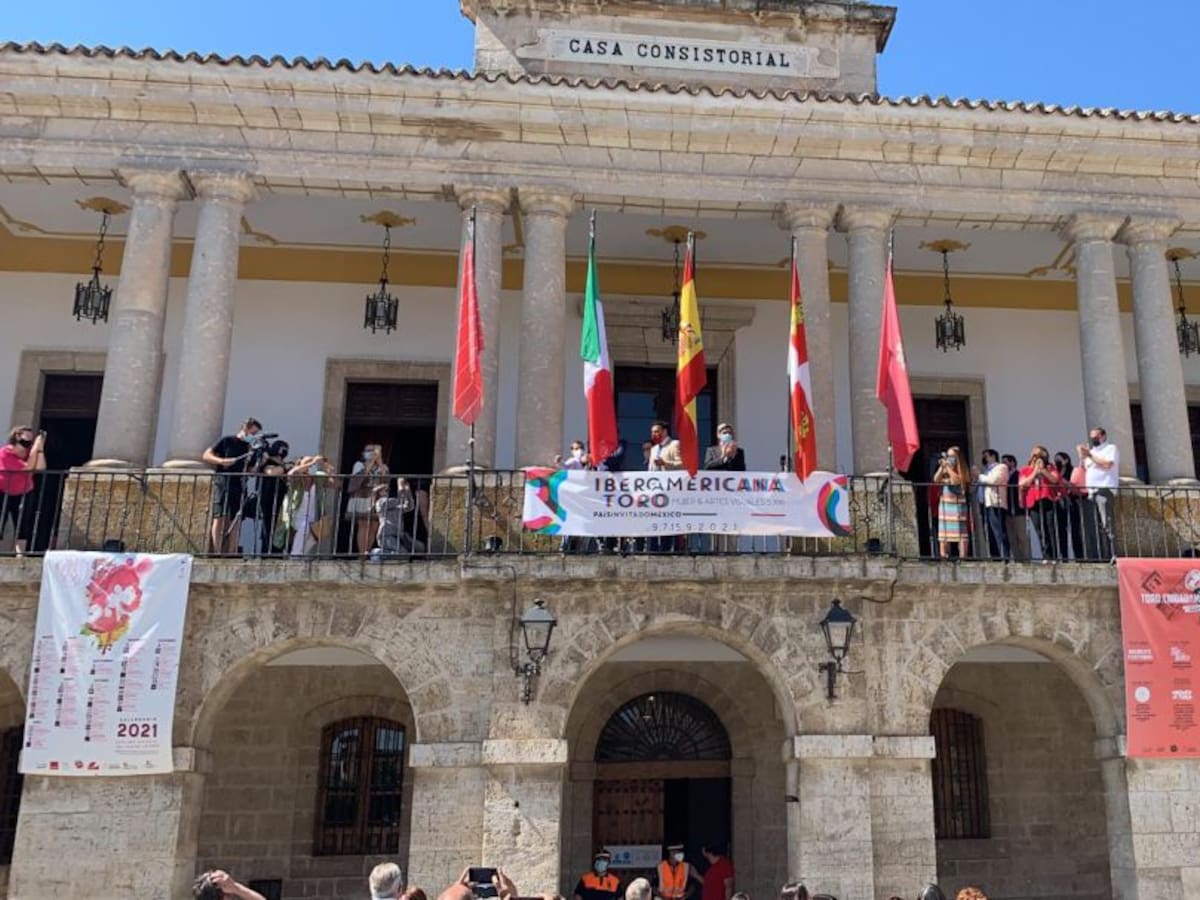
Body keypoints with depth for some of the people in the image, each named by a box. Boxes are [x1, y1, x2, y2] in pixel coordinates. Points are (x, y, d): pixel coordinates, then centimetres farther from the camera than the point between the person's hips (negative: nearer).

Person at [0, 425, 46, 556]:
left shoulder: (29, 452, -3)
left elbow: (40, 469, -19)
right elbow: (28, 468, -28)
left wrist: (40, 448, -21)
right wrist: (35, 447, -30)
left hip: (22, 495, 5)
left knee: (23, 527, 1)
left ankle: (20, 556, 3)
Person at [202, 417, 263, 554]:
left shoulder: (250, 447, 15)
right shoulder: (227, 441, 5)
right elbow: (206, 456, 2)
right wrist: (221, 461, -14)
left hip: (239, 486, 4)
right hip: (223, 483, -4)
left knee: (234, 522, 0)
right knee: (220, 518, -9)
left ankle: (231, 553, 0)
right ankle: (217, 553, -11)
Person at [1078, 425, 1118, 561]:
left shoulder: (1111, 448, 7)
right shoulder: (1092, 451, 28)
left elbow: (1107, 464, -11)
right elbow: (1083, 469, 24)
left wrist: (1090, 455, -8)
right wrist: (1082, 456, 8)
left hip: (1105, 490, -7)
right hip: (1090, 491, 7)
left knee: (1106, 524, -13)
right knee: (1091, 526, 2)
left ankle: (1111, 555, -15)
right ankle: (1094, 556, 3)